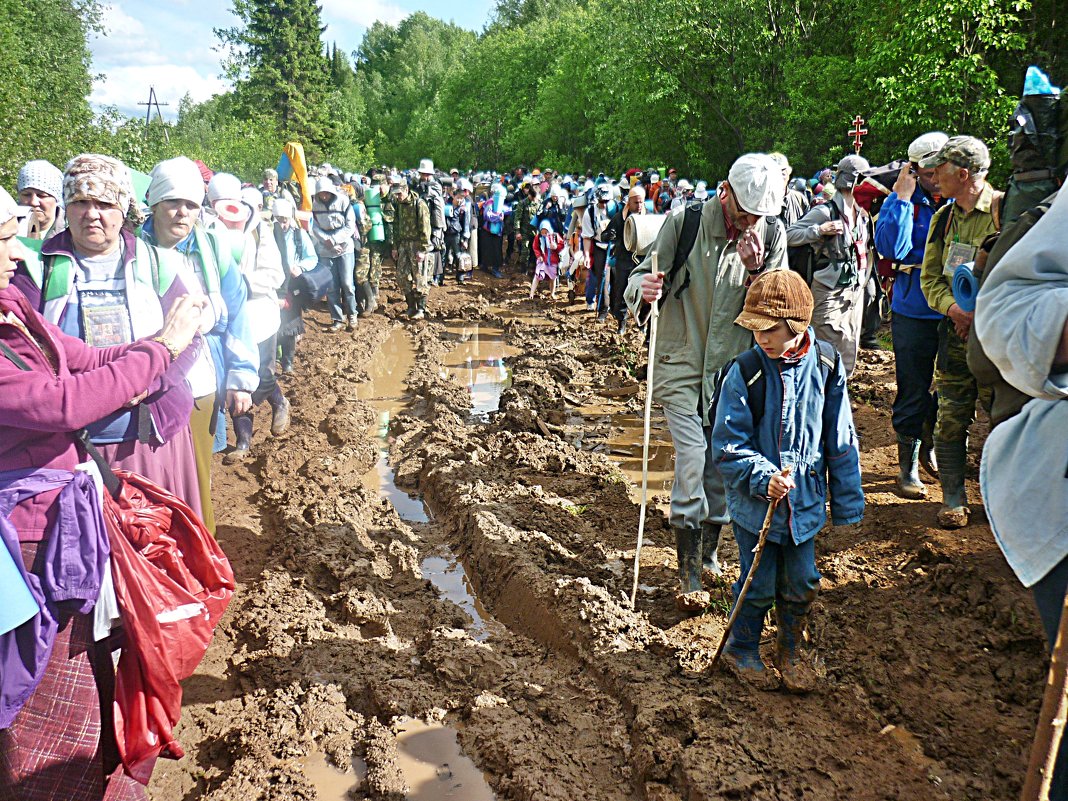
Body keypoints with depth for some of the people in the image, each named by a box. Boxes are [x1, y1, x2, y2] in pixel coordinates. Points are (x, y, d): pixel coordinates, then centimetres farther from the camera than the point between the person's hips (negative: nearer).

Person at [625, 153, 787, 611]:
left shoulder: (772, 233, 0)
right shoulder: (685, 221, -8)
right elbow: (643, 277, -5)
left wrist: (755, 270, -18)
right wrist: (643, 290, -28)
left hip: (735, 370, 3)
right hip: (683, 366, -3)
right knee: (692, 460, -10)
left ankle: (709, 550, 33)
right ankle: (689, 574, 1)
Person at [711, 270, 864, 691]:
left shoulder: (826, 367, -5)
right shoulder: (745, 372, -15)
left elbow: (841, 442, 3)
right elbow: (727, 446, -13)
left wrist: (847, 502, 7)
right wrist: (765, 479, -26)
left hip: (805, 501, 3)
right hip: (755, 503, -3)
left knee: (802, 583, 13)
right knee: (759, 585, 8)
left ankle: (790, 648, 38)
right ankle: (741, 648, 33)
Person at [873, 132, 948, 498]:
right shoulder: (900, 203, -3)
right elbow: (892, 248, -21)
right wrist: (903, 197, -19)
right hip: (914, 313, -3)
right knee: (913, 391, 2)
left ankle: (929, 449, 36)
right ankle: (908, 465, 15)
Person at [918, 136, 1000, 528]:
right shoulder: (943, 218, 12)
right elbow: (930, 277, 12)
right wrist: (953, 306, -7)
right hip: (956, 331, 5)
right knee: (950, 419, 4)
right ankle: (953, 498, 15)